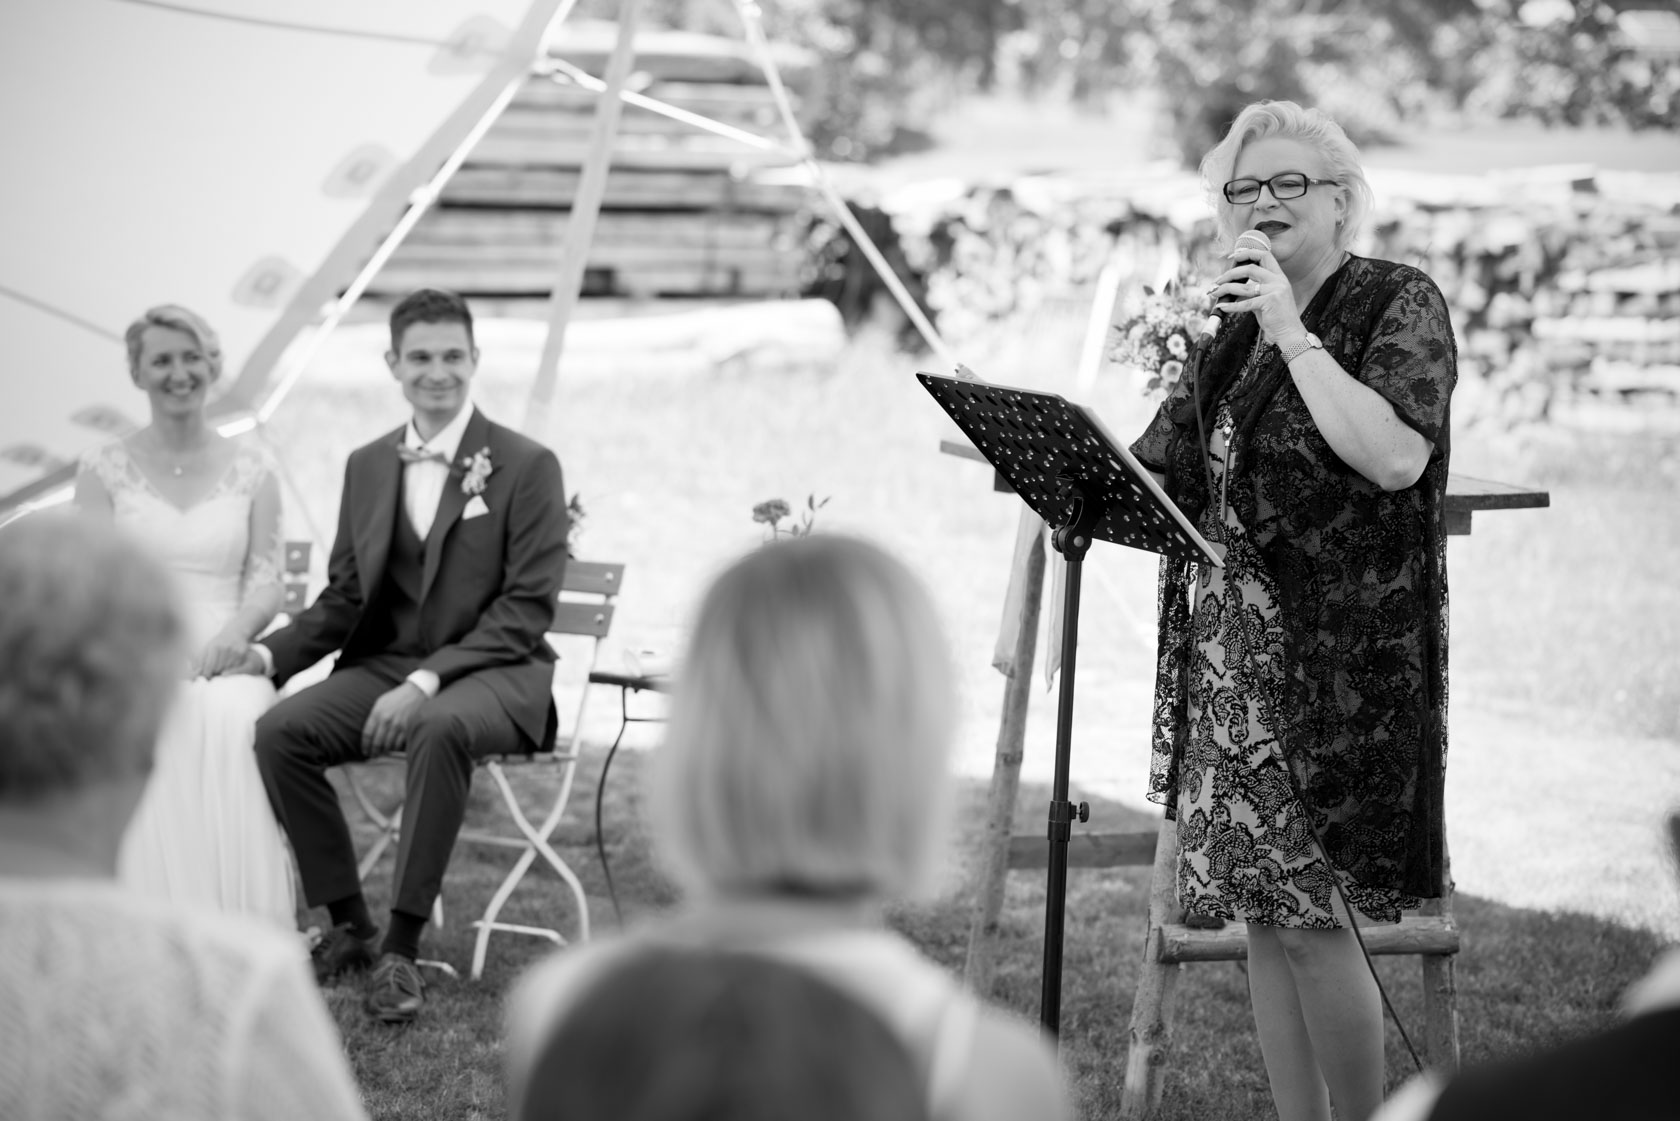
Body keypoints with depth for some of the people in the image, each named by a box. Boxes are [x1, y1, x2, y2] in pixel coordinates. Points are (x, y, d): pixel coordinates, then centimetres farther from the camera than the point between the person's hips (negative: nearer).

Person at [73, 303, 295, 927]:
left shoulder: (250, 470, 15)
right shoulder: (105, 470, 12)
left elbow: (266, 579, 9)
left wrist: (235, 632, -14)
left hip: (223, 661, 1)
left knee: (229, 721, -36)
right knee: (147, 729, -36)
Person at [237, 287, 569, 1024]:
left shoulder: (526, 466, -3)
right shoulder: (367, 467, 13)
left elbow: (527, 609, -10)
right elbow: (343, 598, 17)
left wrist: (428, 682, -21)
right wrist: (270, 653, -4)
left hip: (493, 673, -5)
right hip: (384, 664, 5)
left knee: (440, 730, -39)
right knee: (279, 731, -22)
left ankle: (403, 947, -30)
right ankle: (347, 924, -9)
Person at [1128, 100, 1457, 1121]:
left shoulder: (1402, 305, -4)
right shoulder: (1242, 329, 16)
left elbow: (1396, 457, -20)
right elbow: (1169, 473, 19)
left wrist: (1292, 335, -18)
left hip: (1339, 652, -7)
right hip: (1230, 649, 7)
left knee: (1313, 913, -8)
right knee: (1260, 908, 8)